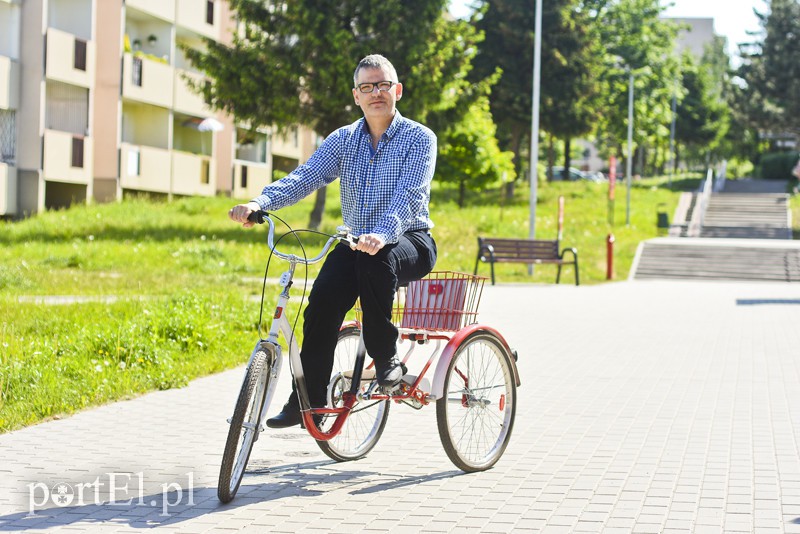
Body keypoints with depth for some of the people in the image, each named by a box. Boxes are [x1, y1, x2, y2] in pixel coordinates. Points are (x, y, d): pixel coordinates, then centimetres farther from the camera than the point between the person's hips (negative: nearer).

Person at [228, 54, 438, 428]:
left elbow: (410, 196, -22)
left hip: (409, 242, -4)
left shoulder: (419, 138, -6)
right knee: (323, 299, -23)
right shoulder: (343, 140, 7)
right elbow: (304, 177, -8)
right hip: (355, 242, 4)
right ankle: (309, 399, -14)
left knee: (375, 259, -38)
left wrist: (382, 235, -42)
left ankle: (385, 359, -21)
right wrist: (259, 203, -28)